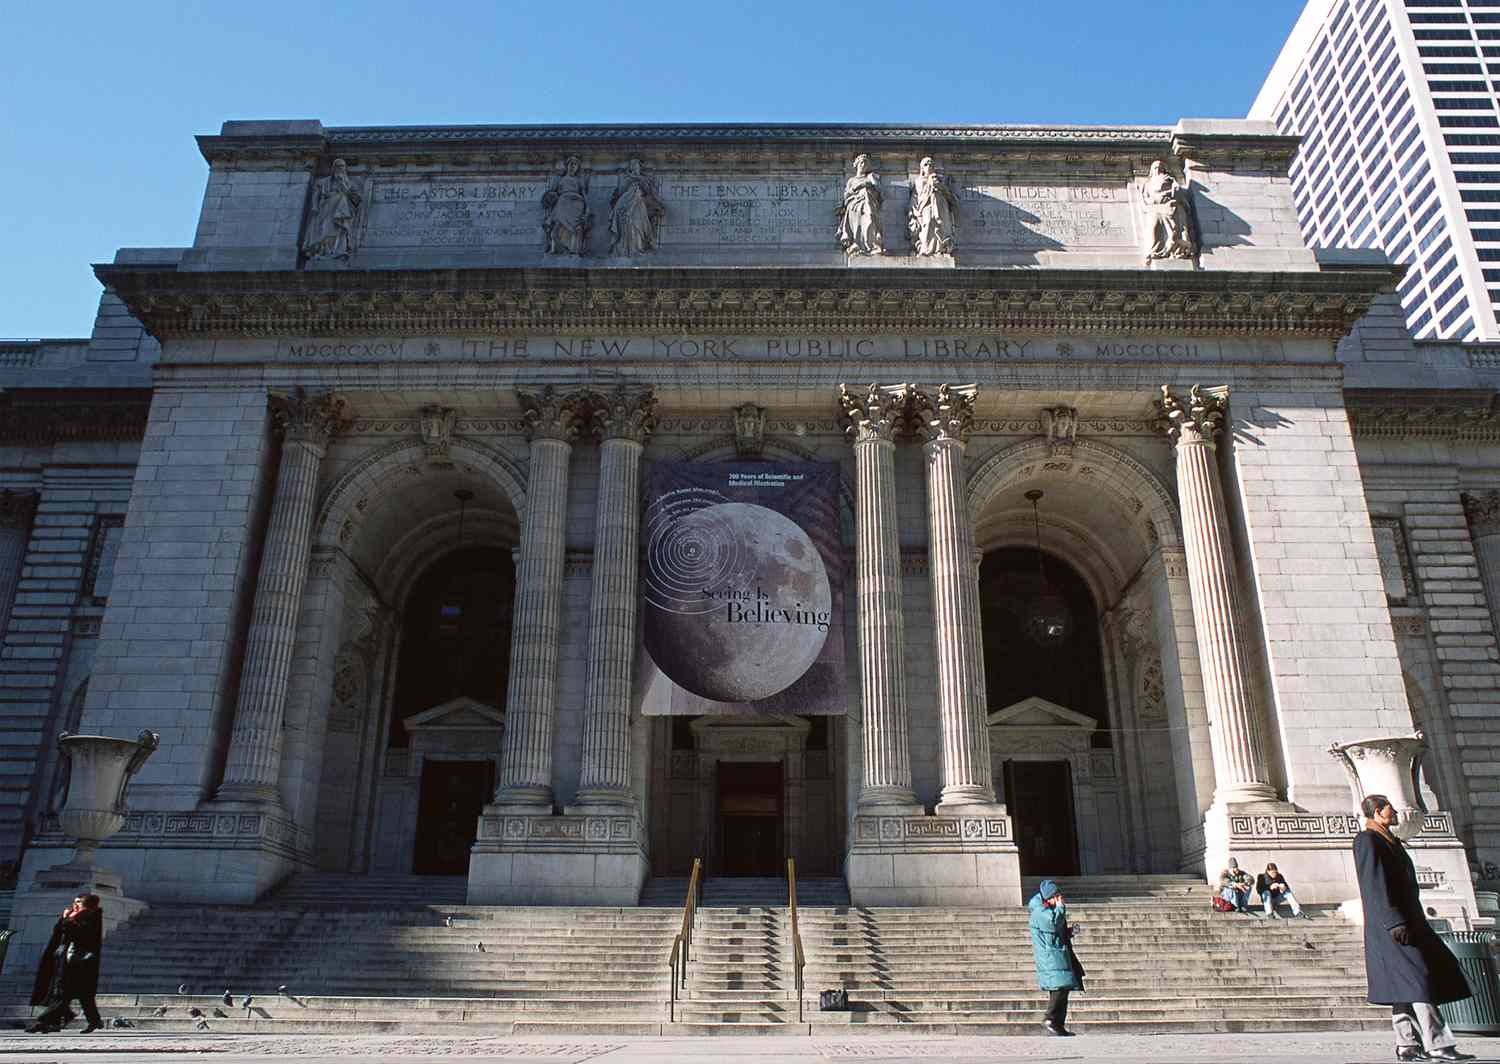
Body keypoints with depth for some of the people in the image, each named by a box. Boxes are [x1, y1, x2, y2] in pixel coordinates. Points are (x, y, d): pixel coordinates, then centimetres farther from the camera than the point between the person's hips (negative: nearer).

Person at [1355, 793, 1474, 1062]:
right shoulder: (1367, 840, -9)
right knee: (1417, 978, -12)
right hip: (1390, 922, -10)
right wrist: (1394, 922, -23)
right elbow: (1373, 884, -17)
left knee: (1405, 985, 6)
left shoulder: (1389, 841, 21)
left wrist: (1410, 921, 21)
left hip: (1406, 918, 10)